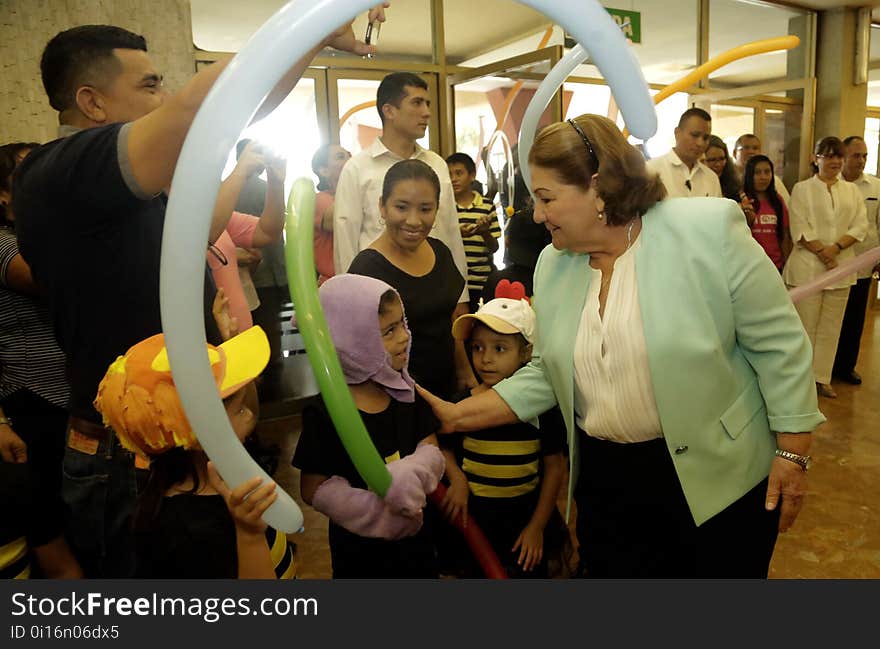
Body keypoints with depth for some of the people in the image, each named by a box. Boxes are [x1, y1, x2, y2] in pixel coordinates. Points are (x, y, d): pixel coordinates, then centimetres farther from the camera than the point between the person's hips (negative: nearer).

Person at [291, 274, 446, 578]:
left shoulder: (405, 391, -6)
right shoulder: (325, 413, -22)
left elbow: (431, 448, -6)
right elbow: (314, 489, -18)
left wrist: (409, 474, -29)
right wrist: (381, 513, -22)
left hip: (415, 534, 5)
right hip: (361, 547, -4)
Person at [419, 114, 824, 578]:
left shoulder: (708, 229, -14)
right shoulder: (551, 265, 1)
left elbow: (779, 344, -10)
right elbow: (545, 376, 4)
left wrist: (792, 452, -9)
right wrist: (459, 415, -3)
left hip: (720, 476, -3)